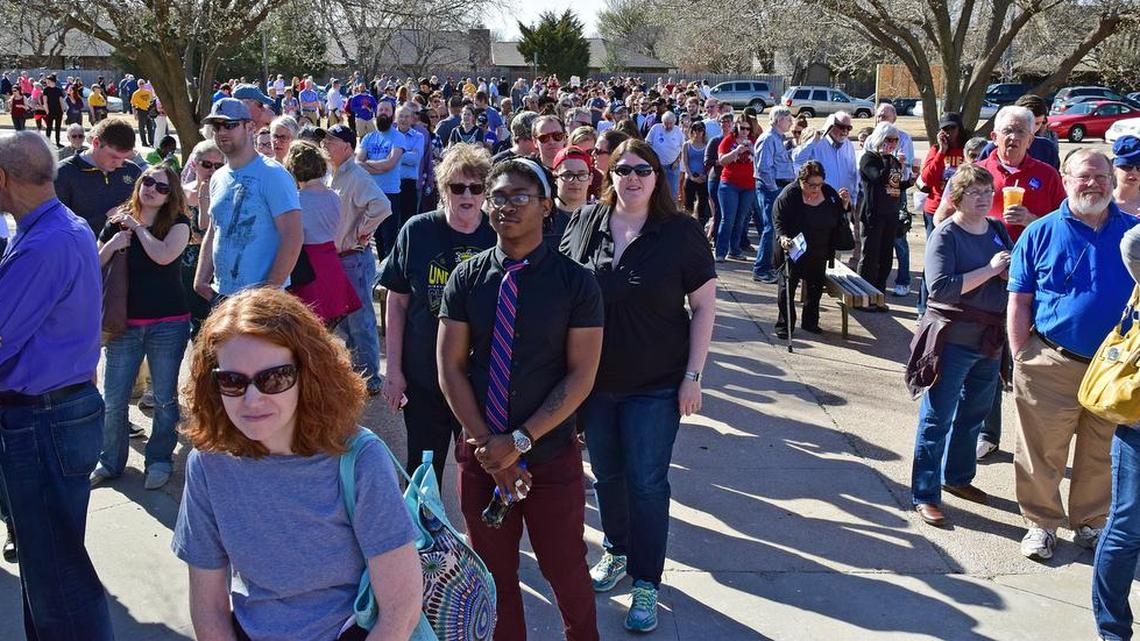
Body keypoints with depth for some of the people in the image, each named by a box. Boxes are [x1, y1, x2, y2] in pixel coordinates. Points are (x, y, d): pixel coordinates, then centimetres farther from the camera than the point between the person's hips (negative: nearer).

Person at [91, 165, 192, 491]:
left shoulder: (178, 223, -2)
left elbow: (163, 255, -21)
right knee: (113, 399, 5)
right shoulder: (116, 223, 6)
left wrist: (137, 226, -9)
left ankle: (159, 460, 22)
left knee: (165, 398, 6)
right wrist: (112, 245, -10)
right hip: (124, 324, 3)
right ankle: (110, 461, 22)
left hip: (168, 325, -2)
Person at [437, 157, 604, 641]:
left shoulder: (574, 282, -7)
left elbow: (581, 376, -9)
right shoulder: (466, 278, -1)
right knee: (493, 570, 15)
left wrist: (519, 442, -15)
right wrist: (489, 446, -10)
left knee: (565, 570, 12)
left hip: (552, 456, -2)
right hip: (480, 455, 2)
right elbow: (450, 370, -2)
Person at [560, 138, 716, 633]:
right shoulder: (584, 224, -2)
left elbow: (704, 305, -6)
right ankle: (615, 551, 41)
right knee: (606, 474, 18)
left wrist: (692, 375, -9)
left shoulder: (681, 232, -9)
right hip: (594, 379, 3)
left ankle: (645, 583, 18)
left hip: (656, 386, -3)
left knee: (647, 483, 4)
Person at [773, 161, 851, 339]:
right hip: (793, 251, -5)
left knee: (816, 287, 13)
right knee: (788, 287, 0)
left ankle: (810, 322, 28)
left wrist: (845, 203, -9)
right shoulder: (789, 195, -16)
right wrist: (782, 237, -32)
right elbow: (778, 220, -15)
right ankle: (784, 324, 9)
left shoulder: (828, 192, -1)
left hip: (818, 254, 5)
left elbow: (839, 217, 10)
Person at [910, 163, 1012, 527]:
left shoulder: (998, 231, 8)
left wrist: (1011, 272, -10)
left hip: (991, 341, 7)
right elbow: (940, 288, -23)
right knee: (937, 419, 0)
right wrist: (990, 270, -21)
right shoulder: (945, 235, -11)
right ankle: (925, 495, 6)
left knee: (973, 415, 19)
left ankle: (958, 477, 37)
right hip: (953, 340, -7)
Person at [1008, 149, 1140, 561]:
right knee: (1042, 454, 6)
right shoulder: (1041, 233, 0)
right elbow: (1018, 302, 0)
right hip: (1052, 367, -2)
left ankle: (1090, 525, 33)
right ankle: (1041, 524, 23)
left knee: (1103, 456, 15)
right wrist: (1021, 359, -5)